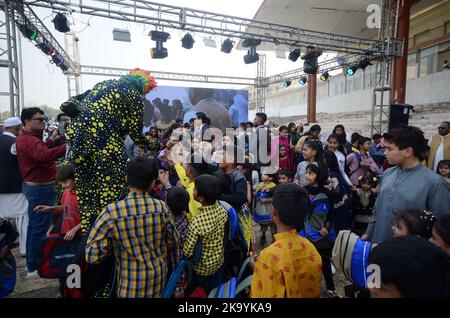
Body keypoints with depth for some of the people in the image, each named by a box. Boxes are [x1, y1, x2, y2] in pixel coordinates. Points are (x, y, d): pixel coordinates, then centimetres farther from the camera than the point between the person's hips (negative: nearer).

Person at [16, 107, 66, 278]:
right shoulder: (30, 140, -22)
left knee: (34, 225, 18)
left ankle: (31, 262, 30)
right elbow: (45, 156, -42)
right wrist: (67, 146, -51)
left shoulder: (24, 138, 12)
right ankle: (34, 268, 3)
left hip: (33, 186, 11)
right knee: (40, 228, -5)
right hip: (41, 188, -11)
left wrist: (51, 140, 13)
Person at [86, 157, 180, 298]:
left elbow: (92, 256, -20)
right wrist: (173, 270, 14)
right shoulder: (162, 207, -14)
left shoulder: (111, 212, -22)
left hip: (131, 284, -2)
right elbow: (173, 242, -2)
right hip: (159, 277, 3)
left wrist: (113, 244, -1)